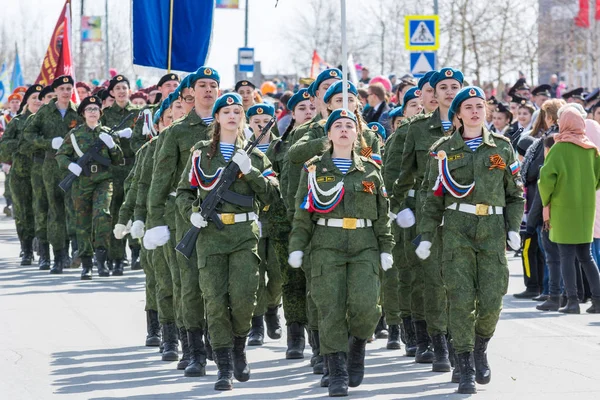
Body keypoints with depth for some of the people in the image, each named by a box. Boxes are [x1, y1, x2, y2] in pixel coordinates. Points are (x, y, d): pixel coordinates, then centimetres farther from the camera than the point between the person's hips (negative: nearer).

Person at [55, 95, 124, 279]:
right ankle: (85, 264, 10)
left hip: (103, 181, -1)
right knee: (83, 223, 3)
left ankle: (101, 256, -15)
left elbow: (118, 161, 10)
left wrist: (112, 145, -8)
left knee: (102, 215, -23)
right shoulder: (75, 133, 7)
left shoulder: (108, 133, 8)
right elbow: (60, 154, 10)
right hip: (81, 183, 1)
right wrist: (70, 164, -10)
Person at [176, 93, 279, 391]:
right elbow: (184, 190, 13)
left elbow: (271, 195, 3)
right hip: (210, 233, 0)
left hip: (245, 234, 0)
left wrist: (249, 171, -9)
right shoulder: (201, 152, 10)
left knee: (243, 296, -13)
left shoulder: (253, 155, 11)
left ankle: (239, 349, 14)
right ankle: (224, 367, 1)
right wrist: (191, 212, -6)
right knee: (215, 301, -5)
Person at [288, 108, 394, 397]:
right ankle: (337, 374, 1)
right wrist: (296, 246, -1)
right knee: (331, 308, -6)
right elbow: (302, 212, 6)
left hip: (365, 245, 1)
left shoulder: (370, 170, 11)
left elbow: (382, 213, 12)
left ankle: (358, 345, 15)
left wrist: (386, 248, 6)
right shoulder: (314, 168, 8)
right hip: (327, 244, -1)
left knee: (365, 304, -15)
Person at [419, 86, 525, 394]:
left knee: (492, 299, -6)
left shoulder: (502, 147, 9)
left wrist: (514, 229, 3)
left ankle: (480, 350, 24)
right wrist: (426, 235, 1)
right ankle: (465, 369, -1)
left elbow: (515, 194, 14)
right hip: (457, 230, -1)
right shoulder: (444, 149, 5)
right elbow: (434, 197, 7)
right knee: (461, 299, -8)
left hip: (493, 230, 1)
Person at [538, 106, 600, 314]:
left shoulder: (559, 148, -11)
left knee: (567, 256, 0)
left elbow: (547, 177, -16)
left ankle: (572, 301, -4)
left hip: (564, 207, -5)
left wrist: (546, 201, -1)